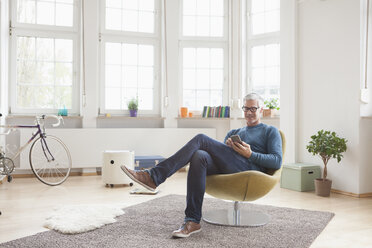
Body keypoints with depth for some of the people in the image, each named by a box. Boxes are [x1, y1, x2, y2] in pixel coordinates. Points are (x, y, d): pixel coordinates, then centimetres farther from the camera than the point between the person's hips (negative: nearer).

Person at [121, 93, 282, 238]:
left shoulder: (270, 132, 19)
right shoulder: (234, 133, 34)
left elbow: (277, 161, 4)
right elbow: (220, 155, 23)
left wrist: (250, 154, -8)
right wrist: (226, 147, 1)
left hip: (251, 170, -5)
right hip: (226, 171, 5)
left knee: (201, 139, -20)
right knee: (199, 156, -30)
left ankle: (154, 177, -27)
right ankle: (192, 221, -33)